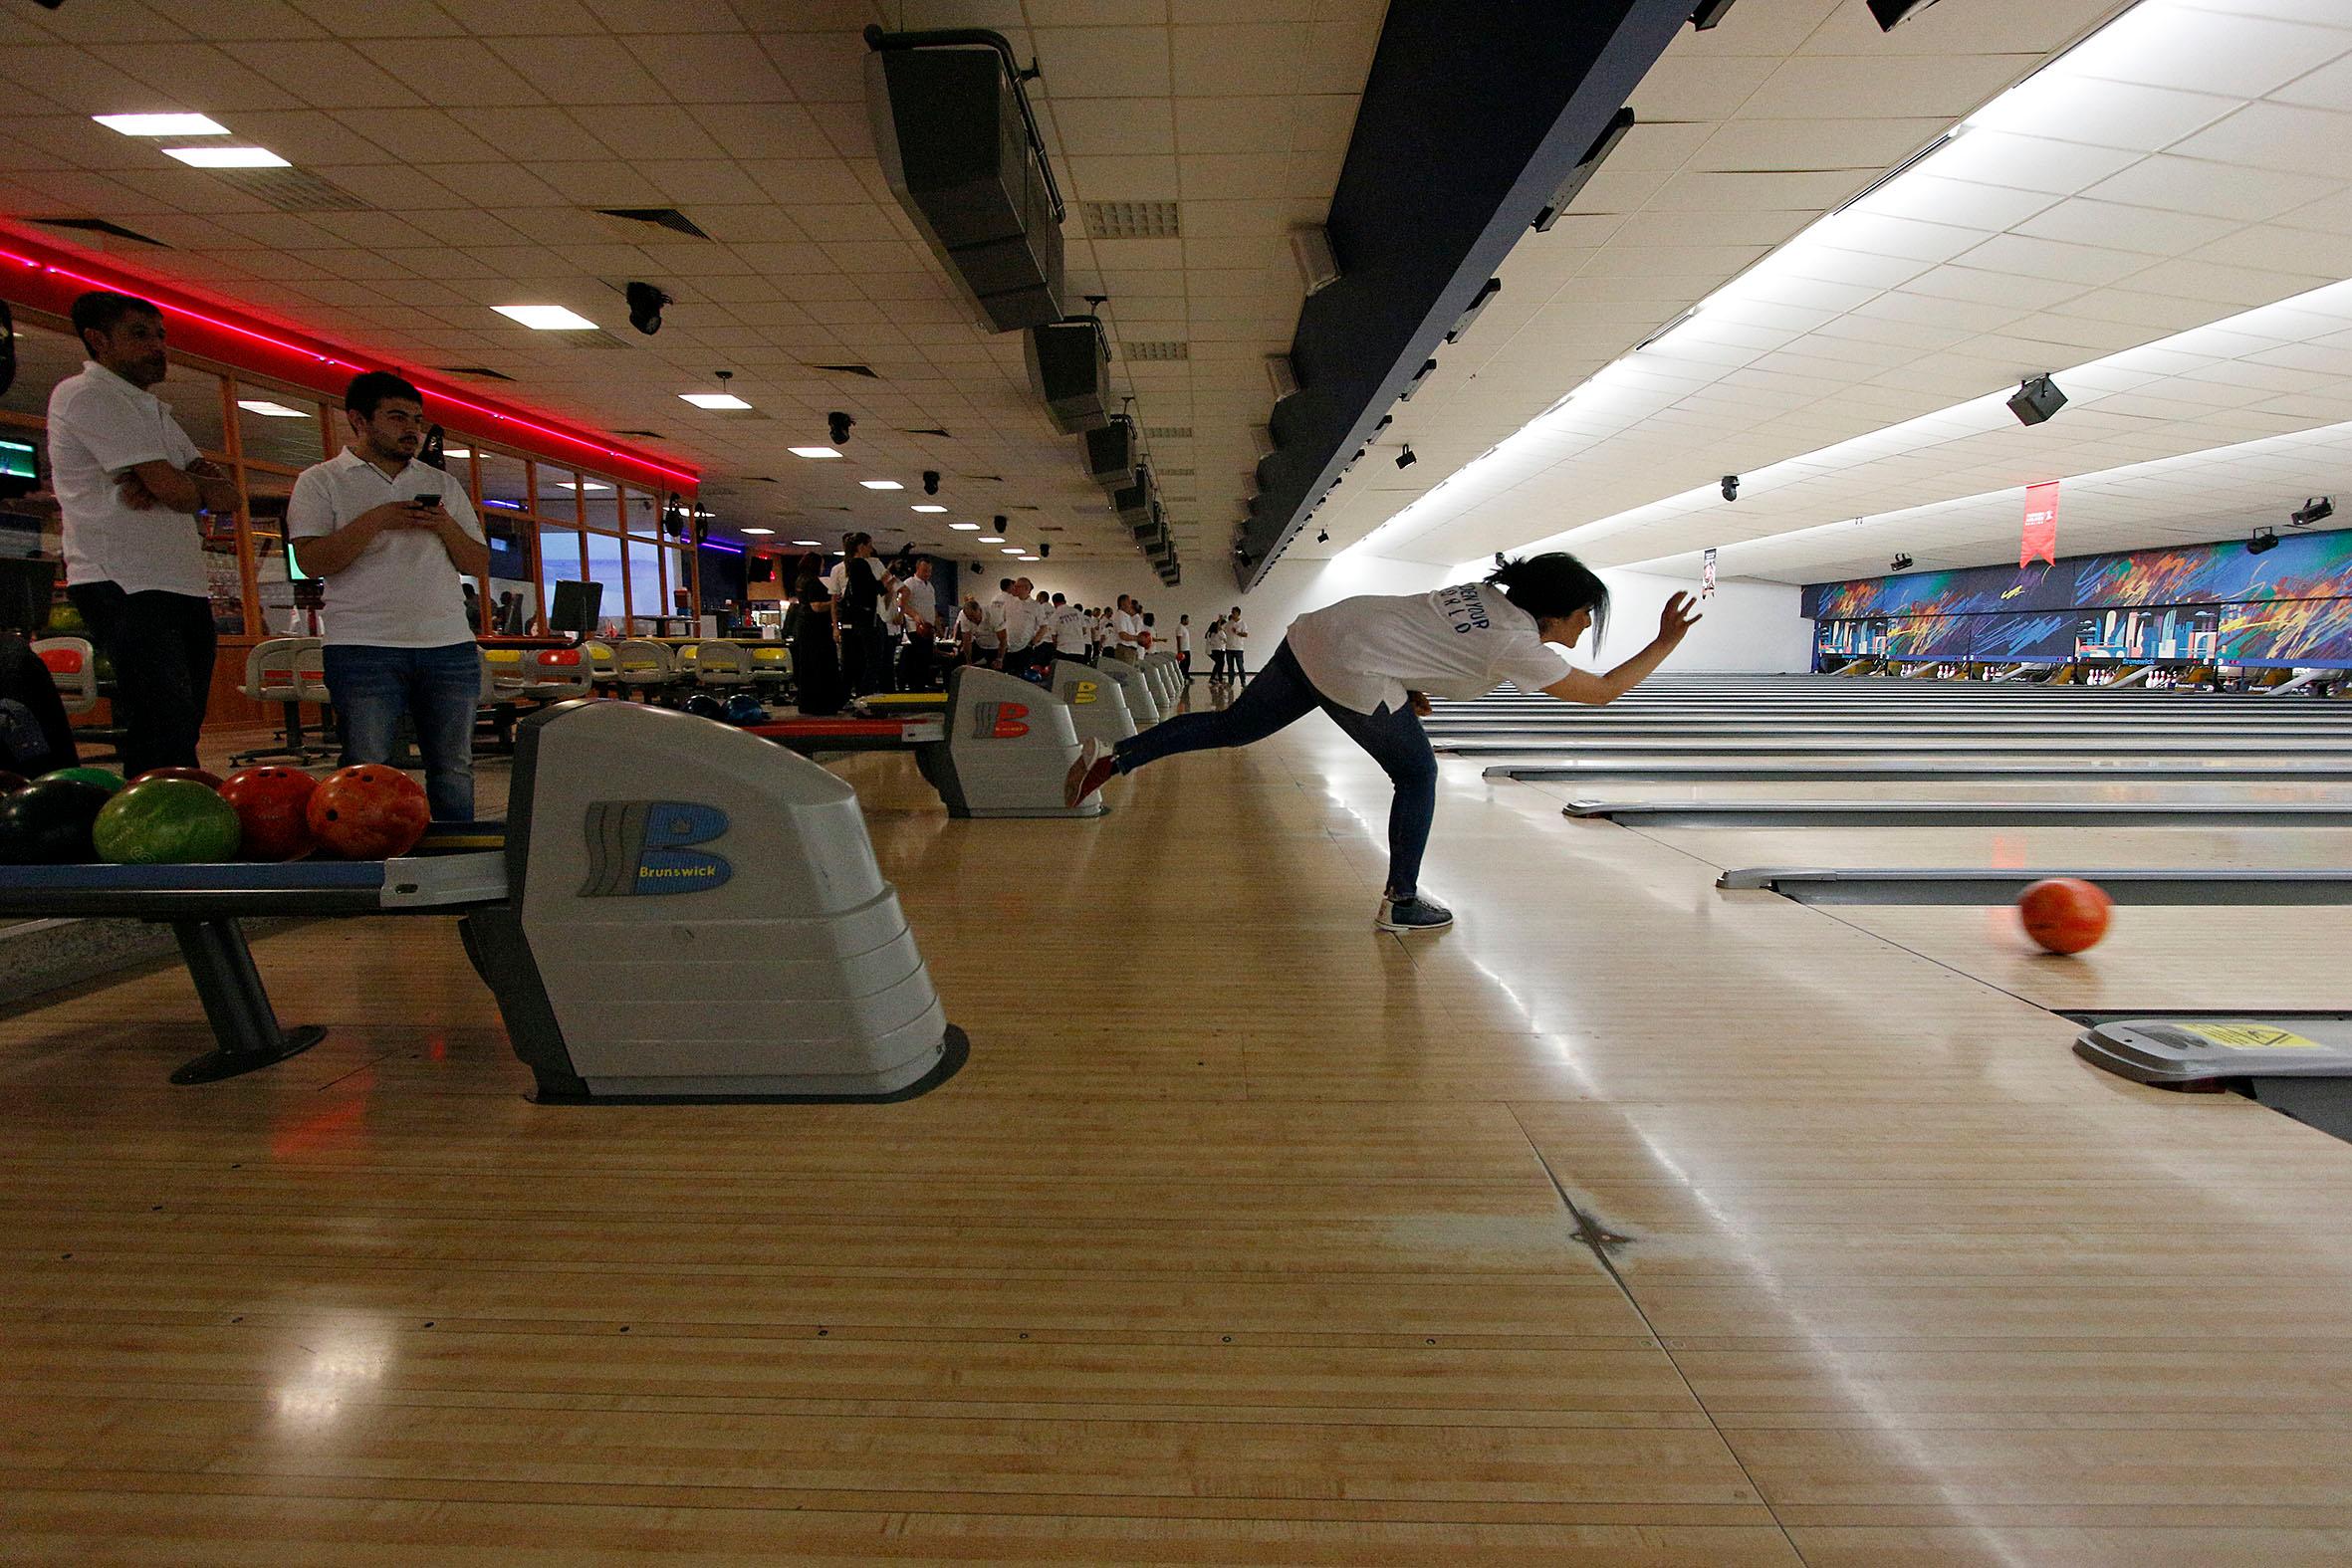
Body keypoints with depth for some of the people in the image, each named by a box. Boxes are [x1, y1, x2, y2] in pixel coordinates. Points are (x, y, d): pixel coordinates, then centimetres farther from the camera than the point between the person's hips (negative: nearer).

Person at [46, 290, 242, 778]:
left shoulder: (154, 411, 25)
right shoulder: (85, 395, -2)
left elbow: (228, 498, 11)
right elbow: (177, 491, -13)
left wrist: (156, 483, -8)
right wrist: (201, 486, 10)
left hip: (186, 590, 9)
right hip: (126, 587, -9)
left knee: (179, 736, 7)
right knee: (169, 741, -18)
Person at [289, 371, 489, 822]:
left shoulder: (443, 485, 19)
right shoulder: (320, 481, 7)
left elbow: (479, 564, 15)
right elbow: (312, 561, -6)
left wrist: (445, 526, -3)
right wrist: (376, 520, -12)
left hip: (450, 647, 3)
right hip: (364, 648, -3)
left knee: (454, 770, 4)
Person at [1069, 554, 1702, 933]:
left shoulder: (1485, 592, 16)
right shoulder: (1520, 648, -5)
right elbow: (1604, 691, 3)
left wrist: (1409, 689, 18)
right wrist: (1667, 641, 10)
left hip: (1316, 634, 8)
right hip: (1353, 675, -8)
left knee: (1230, 727, 13)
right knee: (1417, 774, 10)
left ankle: (1110, 760, 7)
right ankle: (1400, 903, 20)